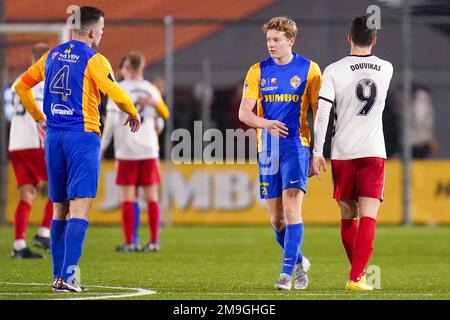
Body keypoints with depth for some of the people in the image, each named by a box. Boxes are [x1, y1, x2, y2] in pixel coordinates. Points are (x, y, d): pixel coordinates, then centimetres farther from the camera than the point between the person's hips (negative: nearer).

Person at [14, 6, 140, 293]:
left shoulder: (52, 56, 13)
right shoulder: (94, 60, -8)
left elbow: (21, 85, 21)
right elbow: (116, 93, -17)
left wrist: (38, 117, 27)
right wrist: (133, 114, 2)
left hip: (53, 136, 7)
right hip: (83, 137, -7)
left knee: (60, 210, 12)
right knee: (79, 210, -9)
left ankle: (59, 276, 12)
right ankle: (68, 275, -18)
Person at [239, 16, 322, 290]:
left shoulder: (309, 69, 1)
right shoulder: (258, 71, 7)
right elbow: (244, 113, 0)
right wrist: (265, 123, -21)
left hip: (296, 147, -3)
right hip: (268, 151, 4)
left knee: (292, 208, -17)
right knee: (276, 219, 6)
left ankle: (287, 272, -15)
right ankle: (299, 261, 28)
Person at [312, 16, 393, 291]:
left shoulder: (334, 70, -5)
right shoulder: (386, 69, 3)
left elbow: (322, 112, -10)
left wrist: (317, 152, -6)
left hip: (343, 154, 0)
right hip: (374, 152, 0)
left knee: (348, 216, 14)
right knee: (369, 217, -5)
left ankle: (358, 271, 24)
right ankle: (357, 277, -16)